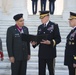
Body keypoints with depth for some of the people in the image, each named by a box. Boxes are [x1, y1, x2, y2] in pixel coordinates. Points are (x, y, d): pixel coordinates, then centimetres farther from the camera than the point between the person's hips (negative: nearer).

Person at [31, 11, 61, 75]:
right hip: (41, 53, 4)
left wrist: (50, 42, -24)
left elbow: (58, 39, -8)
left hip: (50, 53, -4)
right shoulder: (40, 27, 11)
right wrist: (35, 43, -7)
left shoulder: (54, 26, -4)